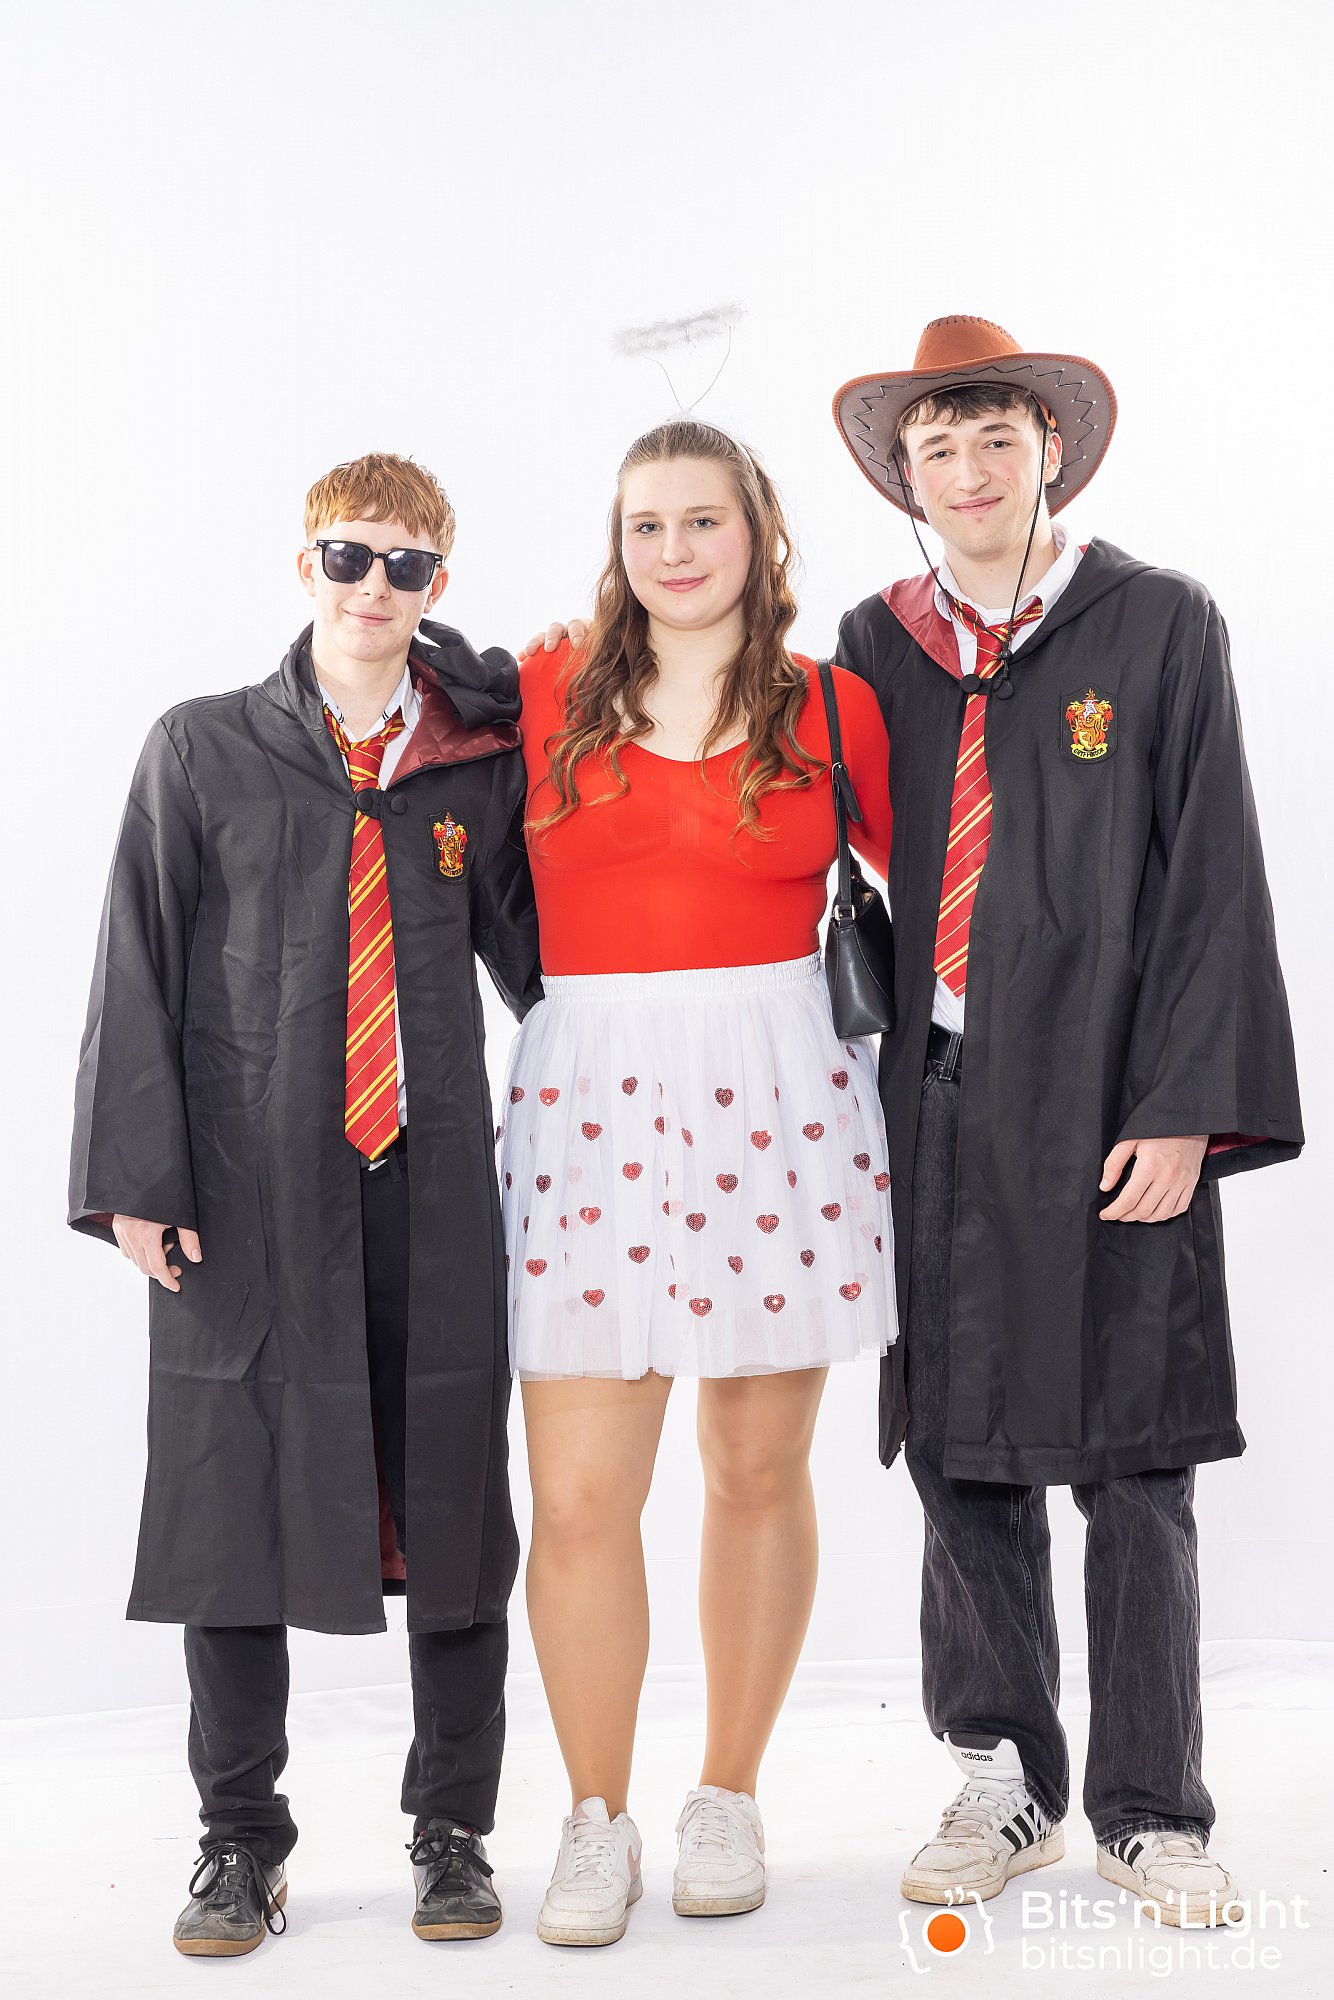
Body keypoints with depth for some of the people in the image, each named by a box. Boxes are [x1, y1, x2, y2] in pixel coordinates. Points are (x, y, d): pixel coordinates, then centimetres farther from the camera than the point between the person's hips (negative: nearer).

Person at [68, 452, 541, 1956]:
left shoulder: (484, 760, 9)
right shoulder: (203, 752, 6)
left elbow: (533, 955, 16)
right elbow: (140, 969, 3)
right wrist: (137, 1179, -4)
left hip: (435, 1178, 1)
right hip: (248, 1184, -1)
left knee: (452, 1499, 5)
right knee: (234, 1497, 4)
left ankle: (452, 1833, 22)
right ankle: (239, 1840, 21)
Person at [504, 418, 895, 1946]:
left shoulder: (832, 708, 7)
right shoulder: (547, 699, 9)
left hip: (779, 1100, 0)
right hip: (589, 1103, 0)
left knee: (758, 1474, 9)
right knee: (578, 1495, -3)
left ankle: (728, 1797, 26)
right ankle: (596, 1820, 16)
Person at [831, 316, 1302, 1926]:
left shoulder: (1160, 626, 2)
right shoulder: (876, 646, 11)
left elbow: (1211, 884, -3)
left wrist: (1182, 1110, -10)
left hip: (1106, 1111, -3)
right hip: (935, 1112, 3)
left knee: (1130, 1475, 3)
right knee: (961, 1460, 9)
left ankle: (1148, 1811, 17)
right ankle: (1003, 1781, 25)